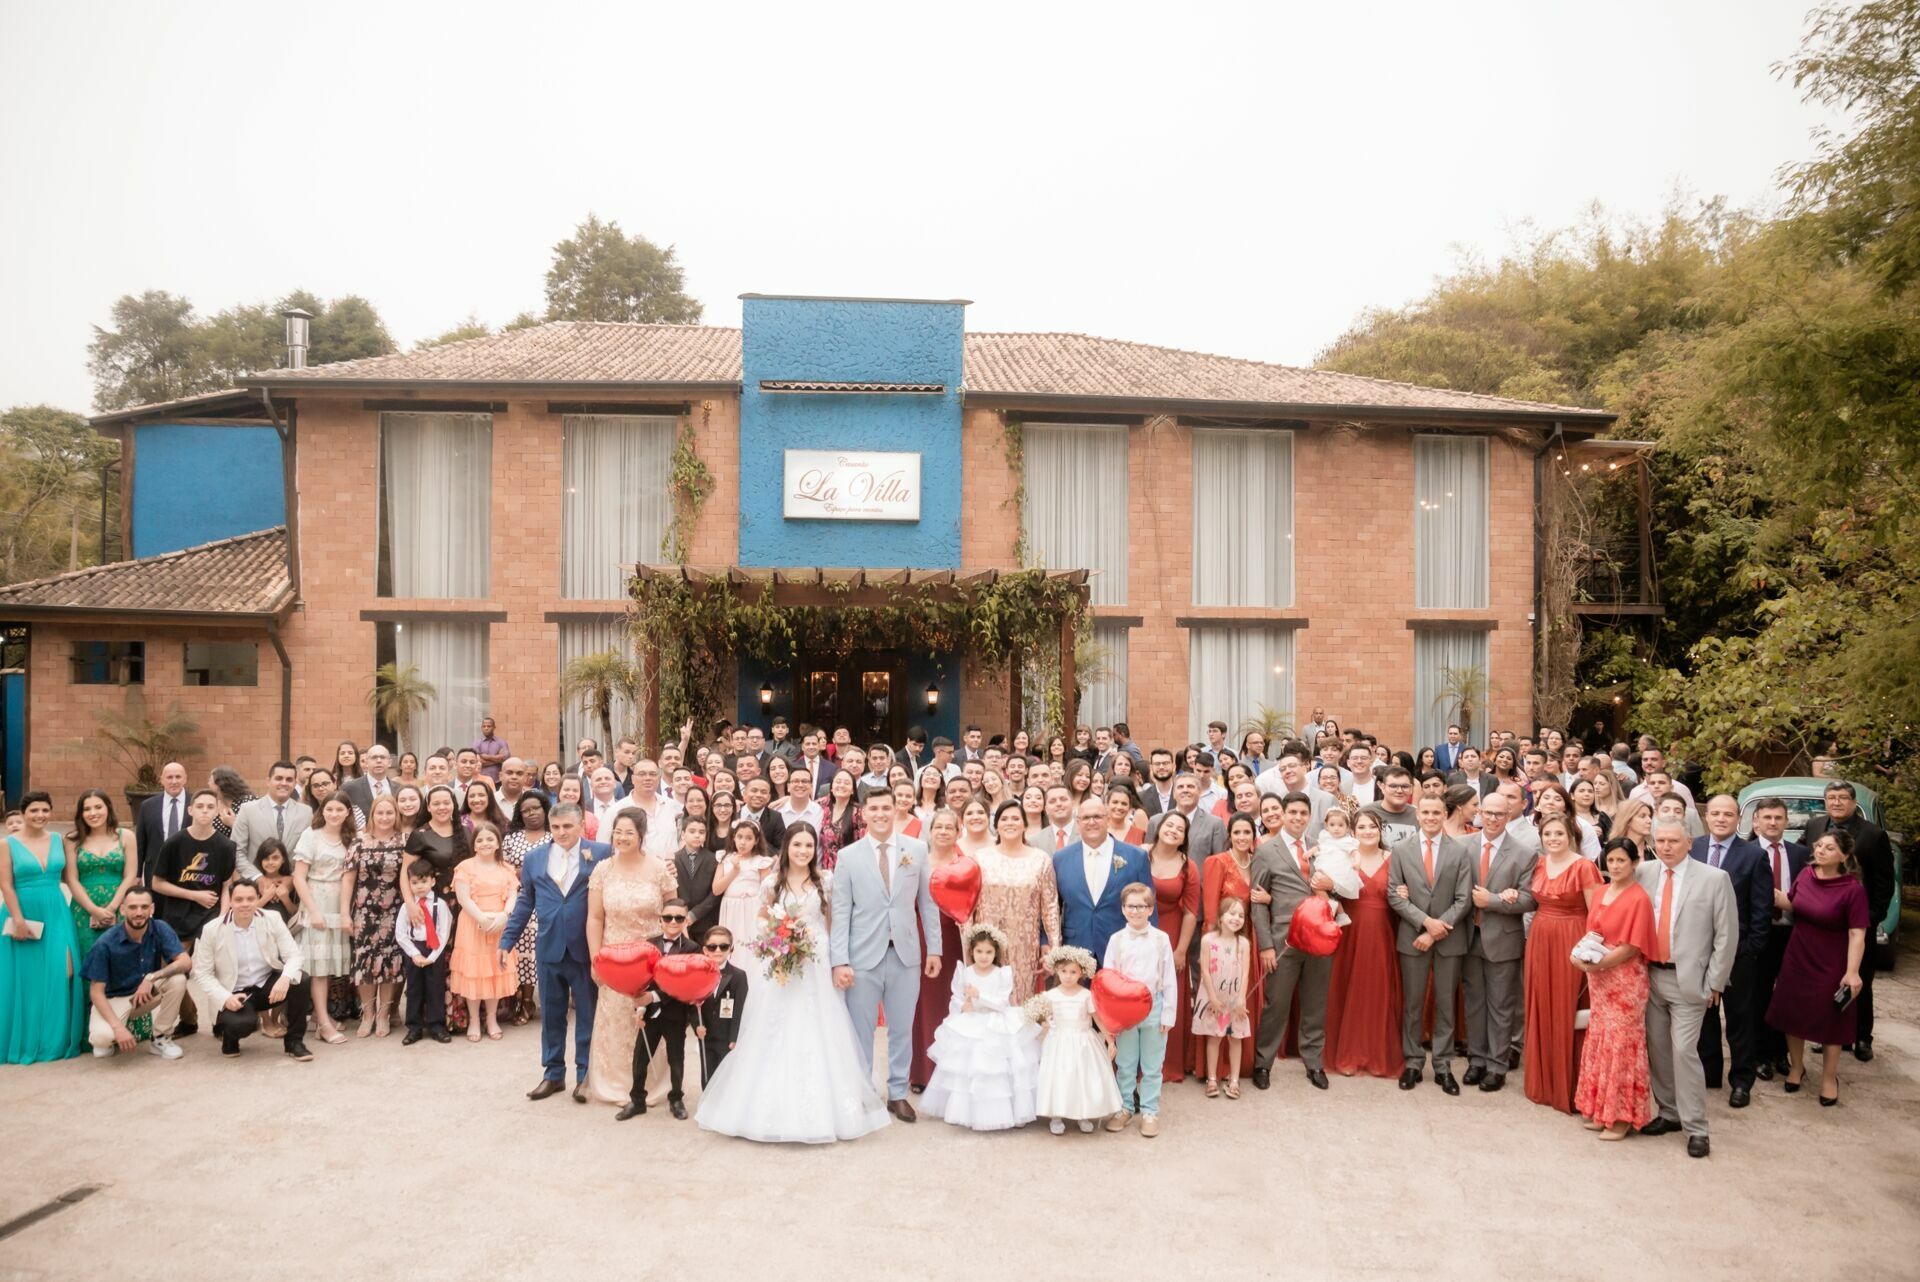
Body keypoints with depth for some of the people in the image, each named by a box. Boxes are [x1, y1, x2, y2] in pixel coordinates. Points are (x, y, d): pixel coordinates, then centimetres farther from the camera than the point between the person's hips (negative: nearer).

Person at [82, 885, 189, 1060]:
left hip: (147, 992, 3)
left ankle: (160, 1039, -8)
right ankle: (113, 1037, 7)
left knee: (177, 979, -27)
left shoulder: (160, 930, -15)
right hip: (114, 998, -3)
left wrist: (152, 978, -37)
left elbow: (186, 961, -22)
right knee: (101, 1037, -34)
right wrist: (117, 1027, -31)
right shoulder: (106, 943, -21)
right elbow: (96, 992, -19)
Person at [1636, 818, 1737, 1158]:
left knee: (1684, 1050, -8)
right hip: (1650, 976, 4)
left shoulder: (1714, 879, -7)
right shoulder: (1642, 873, 2)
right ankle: (1670, 1113, 27)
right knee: (1657, 1049, 11)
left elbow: (1727, 934, -5)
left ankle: (1696, 1128, 3)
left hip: (1688, 980, -4)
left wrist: (1713, 983, -6)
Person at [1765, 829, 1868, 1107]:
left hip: (1831, 966, -5)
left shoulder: (1853, 889, -20)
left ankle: (1829, 1079, 28)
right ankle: (1796, 1067, 35)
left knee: (1830, 1020, 10)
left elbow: (1857, 934, -21)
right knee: (1792, 1014, 15)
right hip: (1797, 959, 5)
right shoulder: (1805, 875, -4)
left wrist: (1852, 972, -25)